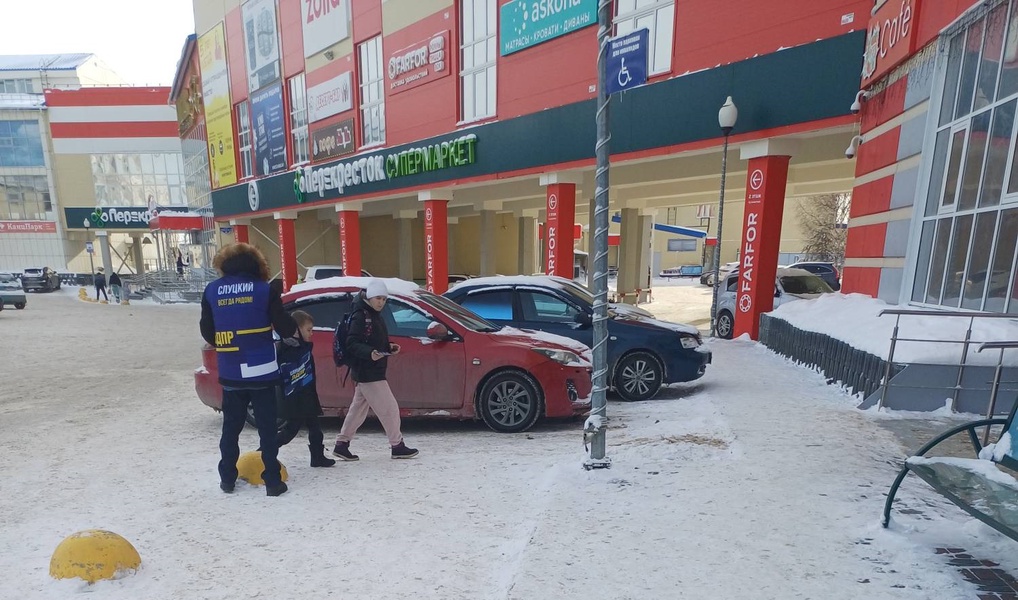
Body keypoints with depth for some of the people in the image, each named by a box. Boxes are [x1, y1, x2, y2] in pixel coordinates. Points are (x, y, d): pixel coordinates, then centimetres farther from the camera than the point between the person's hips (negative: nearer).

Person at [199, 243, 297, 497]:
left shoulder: (211, 291, 2)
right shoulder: (265, 290, -8)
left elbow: (207, 332, 8)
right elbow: (285, 328, -8)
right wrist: (293, 326, 15)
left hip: (230, 373, 3)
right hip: (261, 370, -3)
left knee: (231, 427, 18)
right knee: (267, 428, 5)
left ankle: (227, 478, 27)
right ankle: (272, 481, 9)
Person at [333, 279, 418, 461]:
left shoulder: (373, 315, 14)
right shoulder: (360, 316, -16)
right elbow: (352, 344, -22)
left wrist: (389, 347, 5)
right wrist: (370, 353, -35)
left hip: (373, 371, 10)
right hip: (367, 372, -10)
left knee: (358, 409, 16)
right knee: (389, 408, -3)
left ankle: (342, 444, 26)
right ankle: (397, 446, 8)